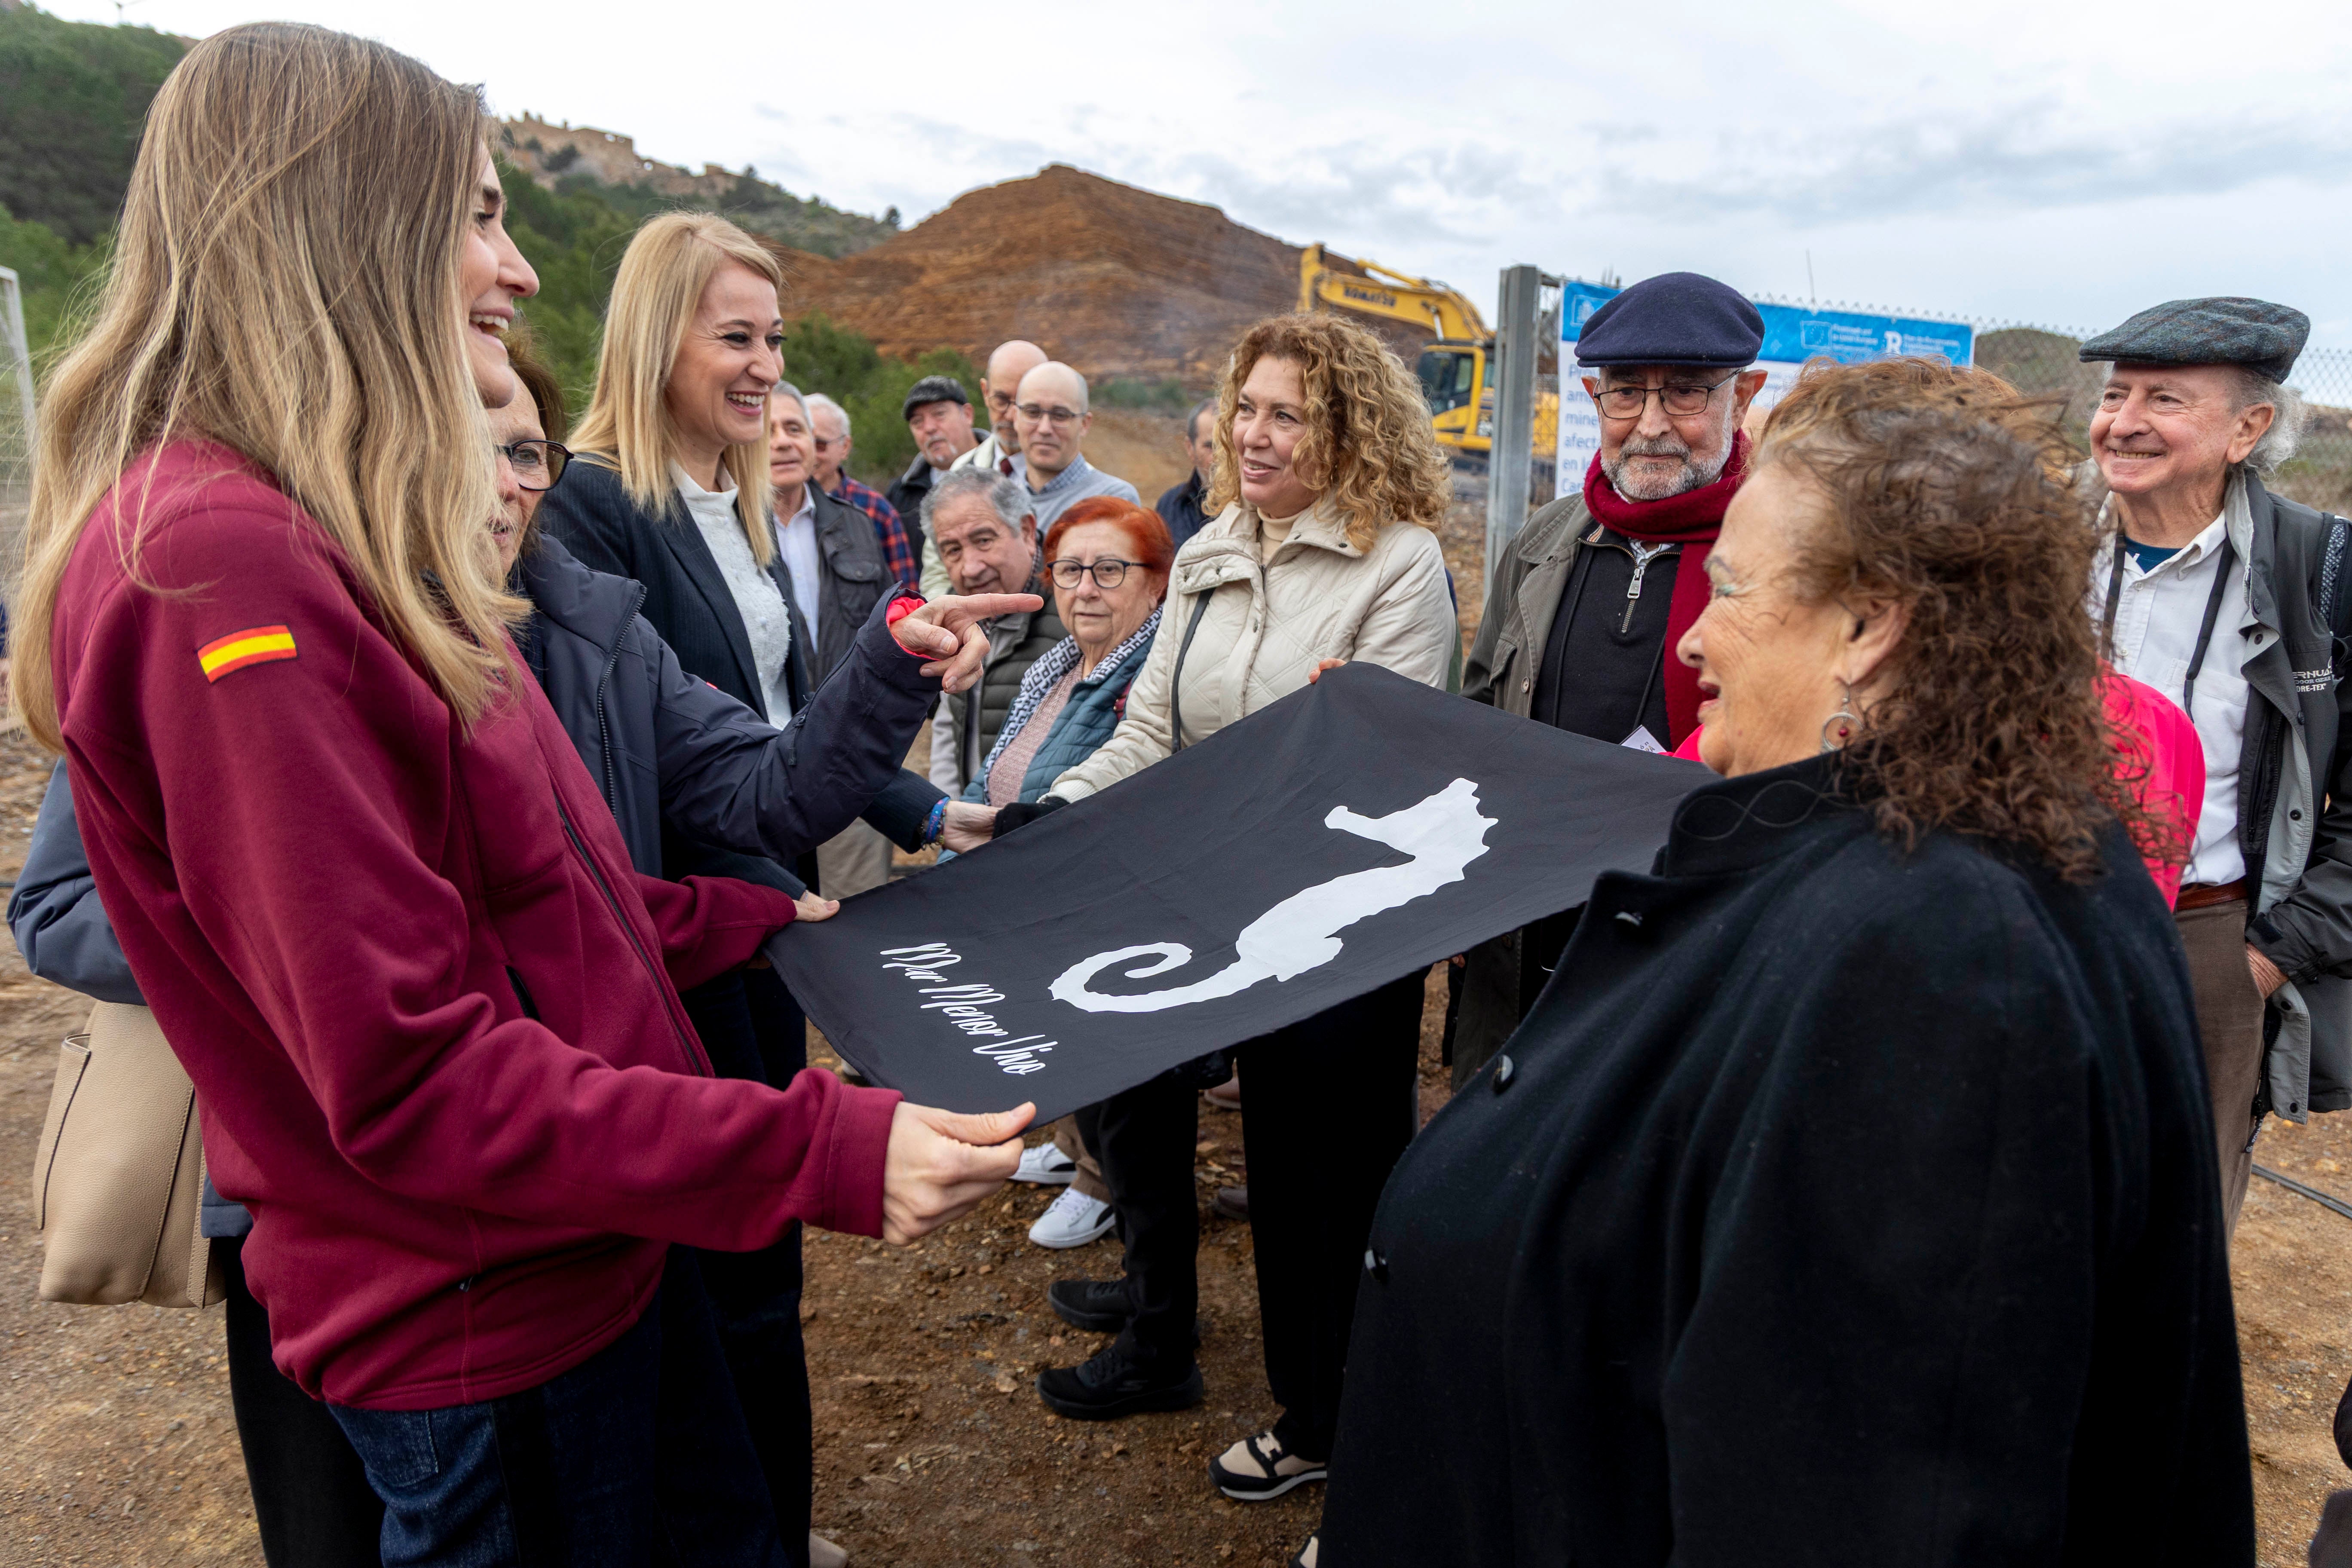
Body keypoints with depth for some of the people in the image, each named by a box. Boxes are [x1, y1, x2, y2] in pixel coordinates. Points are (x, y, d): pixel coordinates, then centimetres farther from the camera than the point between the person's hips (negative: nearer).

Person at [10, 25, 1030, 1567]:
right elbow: (411, 1075, -27)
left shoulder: (346, 545, 7)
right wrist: (826, 1152, -28)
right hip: (481, 1326, -9)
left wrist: (766, 920, 11)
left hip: (595, 1243, 9)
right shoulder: (222, 569, -25)